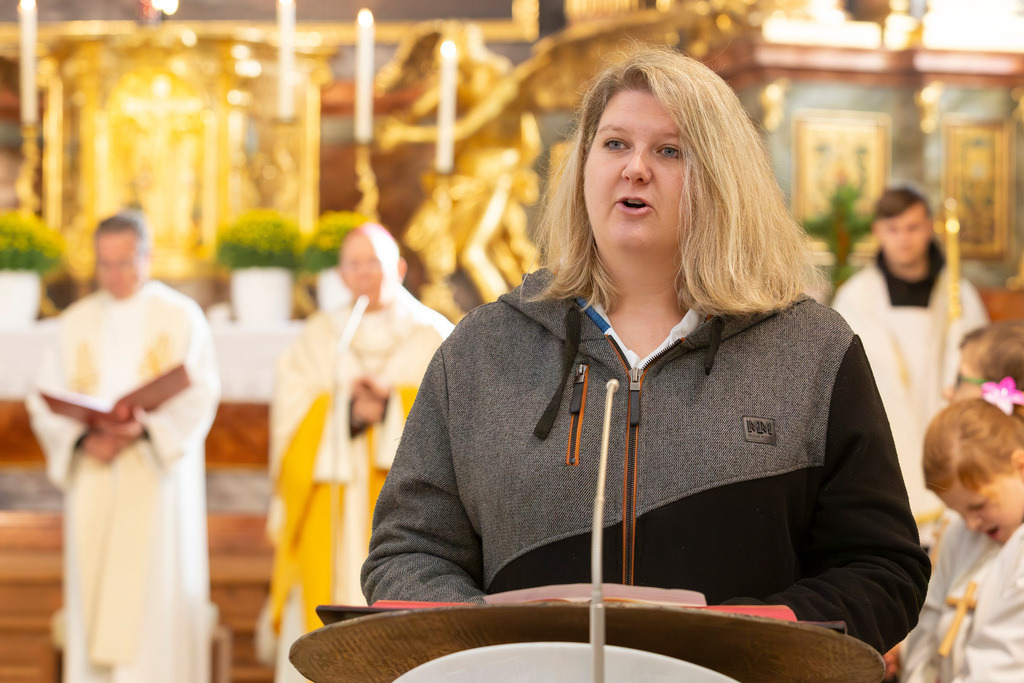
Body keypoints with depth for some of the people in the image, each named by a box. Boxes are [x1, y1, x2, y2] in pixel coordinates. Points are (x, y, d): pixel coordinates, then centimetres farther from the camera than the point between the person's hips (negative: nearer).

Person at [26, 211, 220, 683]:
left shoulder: (182, 317, 4)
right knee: (94, 592, 0)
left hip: (157, 476, -3)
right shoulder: (76, 322, 12)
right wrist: (85, 439, -12)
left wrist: (148, 427, -21)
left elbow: (200, 396, -5)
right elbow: (46, 402, 7)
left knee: (154, 592, -7)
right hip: (92, 480, 3)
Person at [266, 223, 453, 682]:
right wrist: (348, 412, -16)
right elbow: (292, 417, 2)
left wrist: (392, 407, -16)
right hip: (331, 523, 1)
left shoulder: (435, 339, 10)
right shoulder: (316, 339, 13)